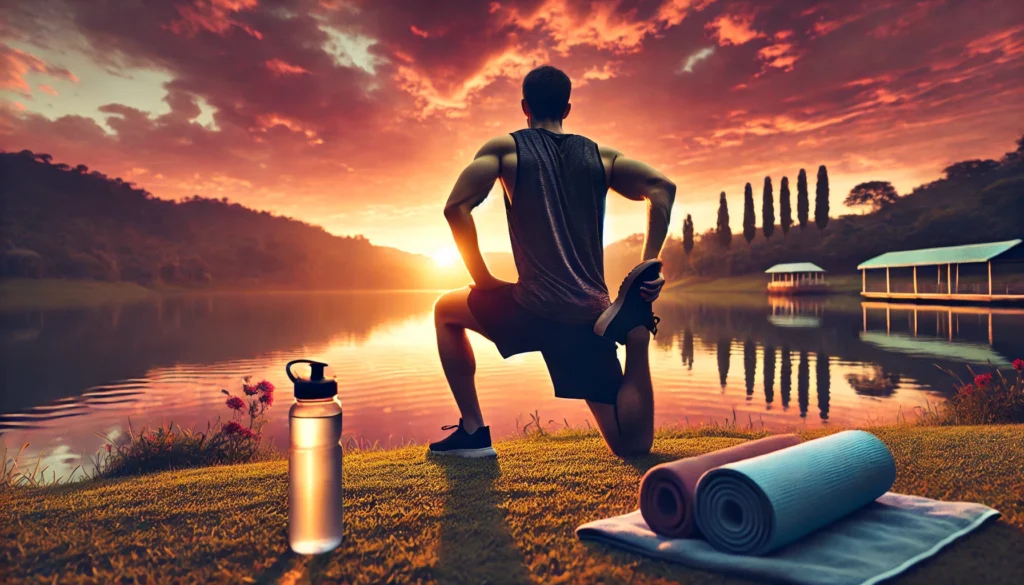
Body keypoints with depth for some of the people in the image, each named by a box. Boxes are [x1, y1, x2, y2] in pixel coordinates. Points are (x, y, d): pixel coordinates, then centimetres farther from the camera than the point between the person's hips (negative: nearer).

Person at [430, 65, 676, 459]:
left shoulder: (505, 148, 5)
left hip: (534, 311, -3)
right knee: (633, 447, 13)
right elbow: (663, 188, 2)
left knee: (446, 311, 28)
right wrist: (649, 265, 2)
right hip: (591, 318, 3)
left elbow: (456, 207, -8)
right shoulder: (600, 155, 15)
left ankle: (473, 431, 18)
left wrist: (481, 277, 2)